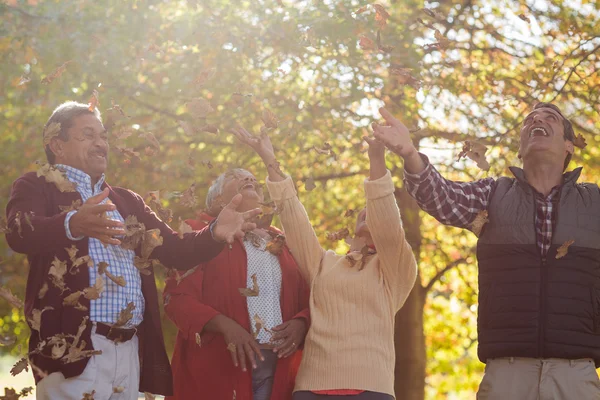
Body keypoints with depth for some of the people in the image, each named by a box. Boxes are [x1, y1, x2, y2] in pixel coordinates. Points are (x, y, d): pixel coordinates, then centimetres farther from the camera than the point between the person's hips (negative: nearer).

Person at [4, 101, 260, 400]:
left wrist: (215, 233, -8)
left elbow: (176, 251, 14)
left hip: (131, 350, 5)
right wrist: (73, 225, -37)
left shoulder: (128, 201, 21)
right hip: (71, 348, -5)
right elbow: (19, 233, -17)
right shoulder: (36, 186, 4)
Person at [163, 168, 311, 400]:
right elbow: (177, 297, -5)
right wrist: (225, 326, -19)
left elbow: (308, 298, 16)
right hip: (219, 365, -4)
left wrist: (301, 323, -6)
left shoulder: (282, 242, 18)